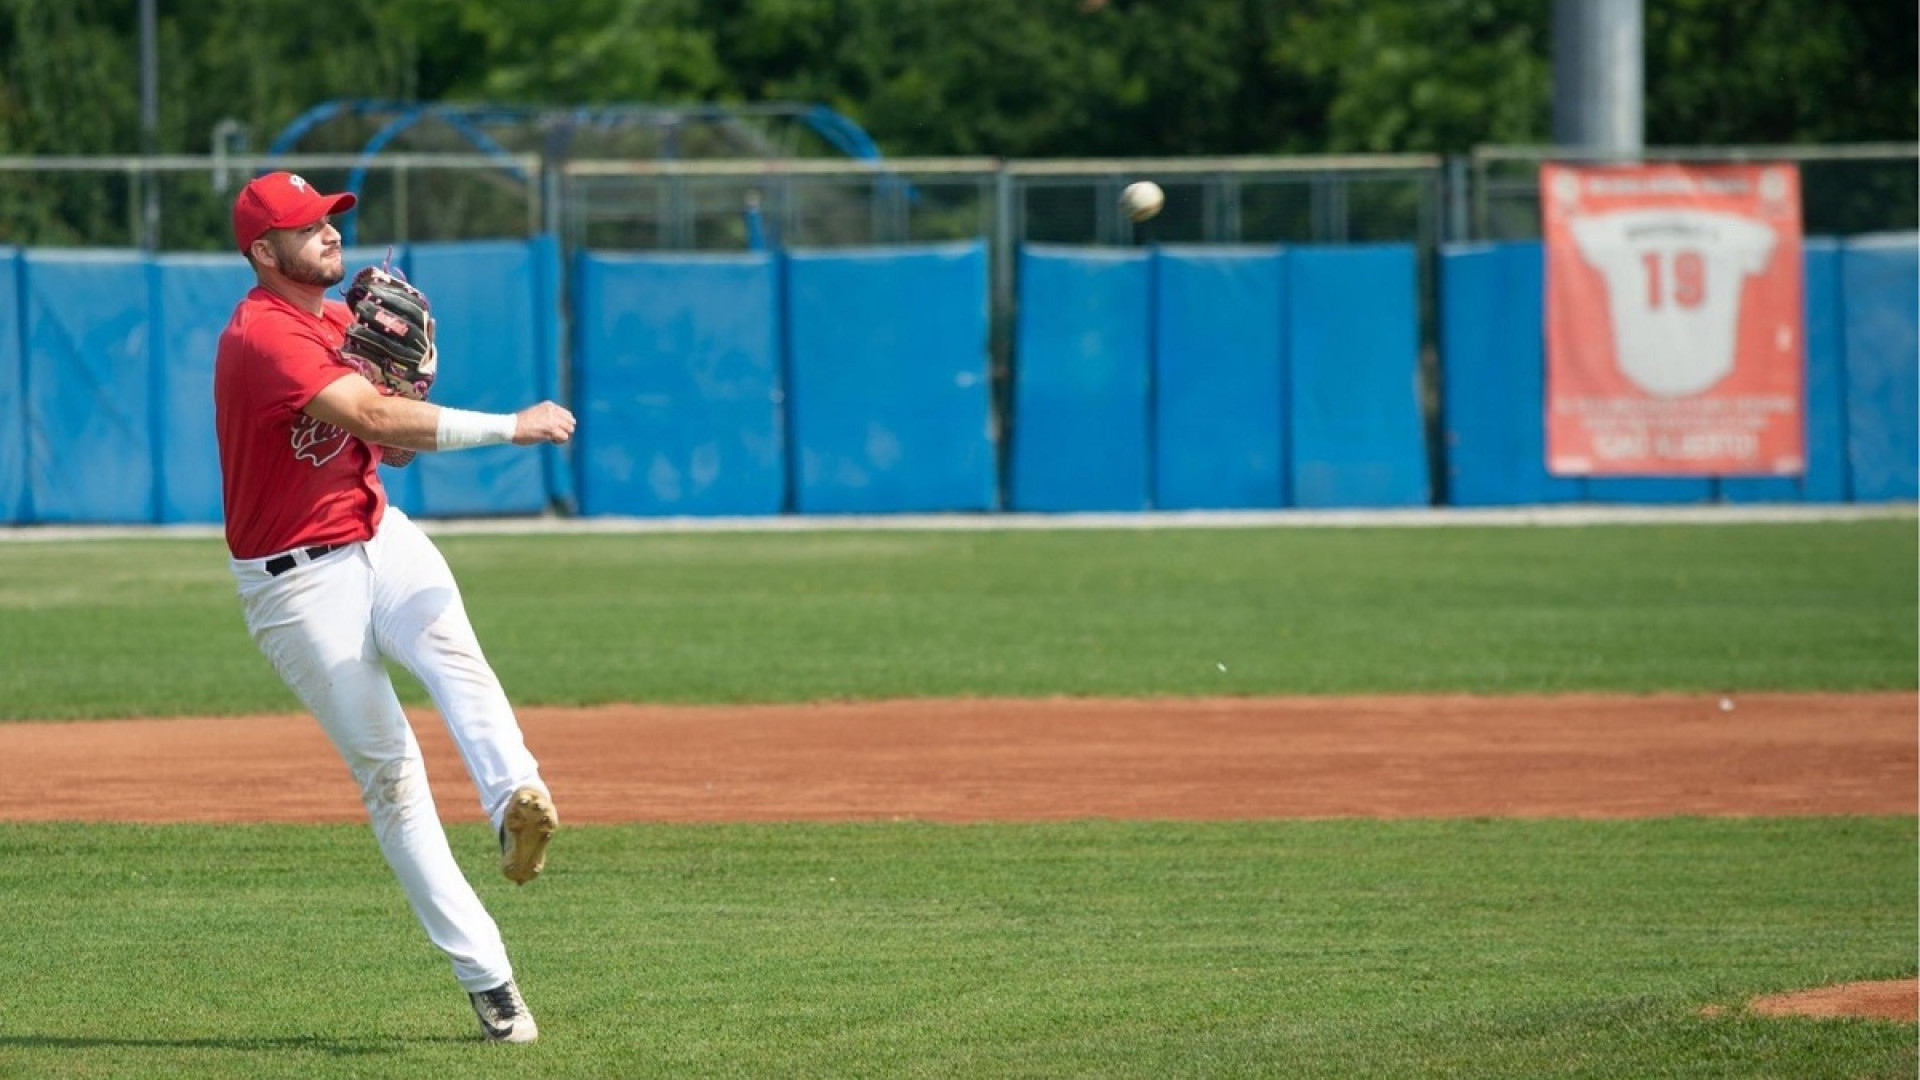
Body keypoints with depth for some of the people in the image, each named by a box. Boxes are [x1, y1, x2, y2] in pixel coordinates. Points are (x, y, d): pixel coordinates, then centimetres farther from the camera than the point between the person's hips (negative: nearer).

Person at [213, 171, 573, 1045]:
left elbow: (389, 443, 11)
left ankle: (517, 801, -55)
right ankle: (484, 974, -6)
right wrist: (509, 427, -28)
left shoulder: (339, 317, 10)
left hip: (380, 538, 6)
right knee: (386, 767, -6)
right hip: (298, 580, -6)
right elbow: (375, 421, -30)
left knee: (447, 640, -29)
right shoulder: (264, 336, -19)